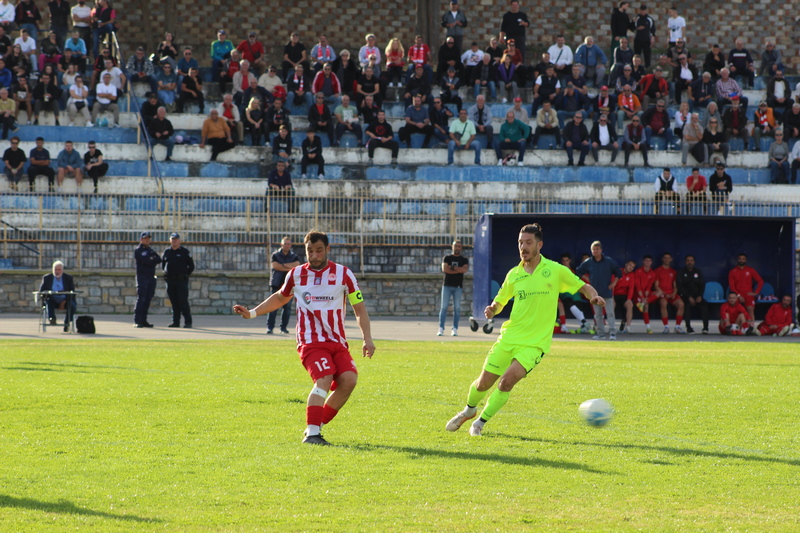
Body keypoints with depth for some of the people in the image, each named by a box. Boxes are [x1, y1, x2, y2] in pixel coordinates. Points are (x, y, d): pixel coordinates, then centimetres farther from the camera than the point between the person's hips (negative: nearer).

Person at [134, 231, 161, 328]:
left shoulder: (151, 250, 20)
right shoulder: (138, 250, -2)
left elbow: (159, 259, 5)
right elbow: (146, 261, -16)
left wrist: (152, 259, -9)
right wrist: (153, 260, -1)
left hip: (151, 277, 7)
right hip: (142, 277, -7)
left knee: (148, 300, 6)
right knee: (141, 299, -11)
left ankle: (143, 320, 10)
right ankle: (137, 321, -11)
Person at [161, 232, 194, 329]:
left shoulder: (185, 252, 1)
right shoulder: (166, 252, 12)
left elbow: (191, 266, 4)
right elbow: (163, 265, 24)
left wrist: (185, 275, 0)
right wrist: (167, 273, 12)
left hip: (182, 281, -4)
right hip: (170, 280, 4)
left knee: (183, 301, -9)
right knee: (174, 302, 6)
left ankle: (188, 322, -7)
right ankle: (175, 322, 10)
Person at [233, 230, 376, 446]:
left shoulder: (343, 274, 3)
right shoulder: (296, 275, 7)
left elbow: (359, 308, 6)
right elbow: (280, 298, 27)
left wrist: (367, 339, -5)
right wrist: (252, 313, 20)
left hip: (337, 342, 2)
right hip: (311, 341, -2)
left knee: (349, 379, -20)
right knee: (324, 379, -26)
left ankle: (316, 426, -5)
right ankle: (312, 433, -31)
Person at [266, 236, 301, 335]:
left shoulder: (294, 256, 12)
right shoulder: (275, 255, 7)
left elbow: (297, 264, -8)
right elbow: (275, 266, -10)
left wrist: (283, 265, -9)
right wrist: (289, 267, -10)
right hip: (276, 284, -2)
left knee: (287, 307, 1)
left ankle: (284, 327, 8)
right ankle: (270, 327, -7)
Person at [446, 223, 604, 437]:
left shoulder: (555, 270, -2)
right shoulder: (514, 274, 6)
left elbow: (583, 287, 6)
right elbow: (499, 301, 16)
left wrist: (594, 296, -16)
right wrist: (492, 309, -7)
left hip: (535, 343, -3)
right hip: (509, 337, 3)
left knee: (508, 379, -23)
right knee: (483, 383, 4)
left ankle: (480, 422, -4)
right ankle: (469, 410, 38)